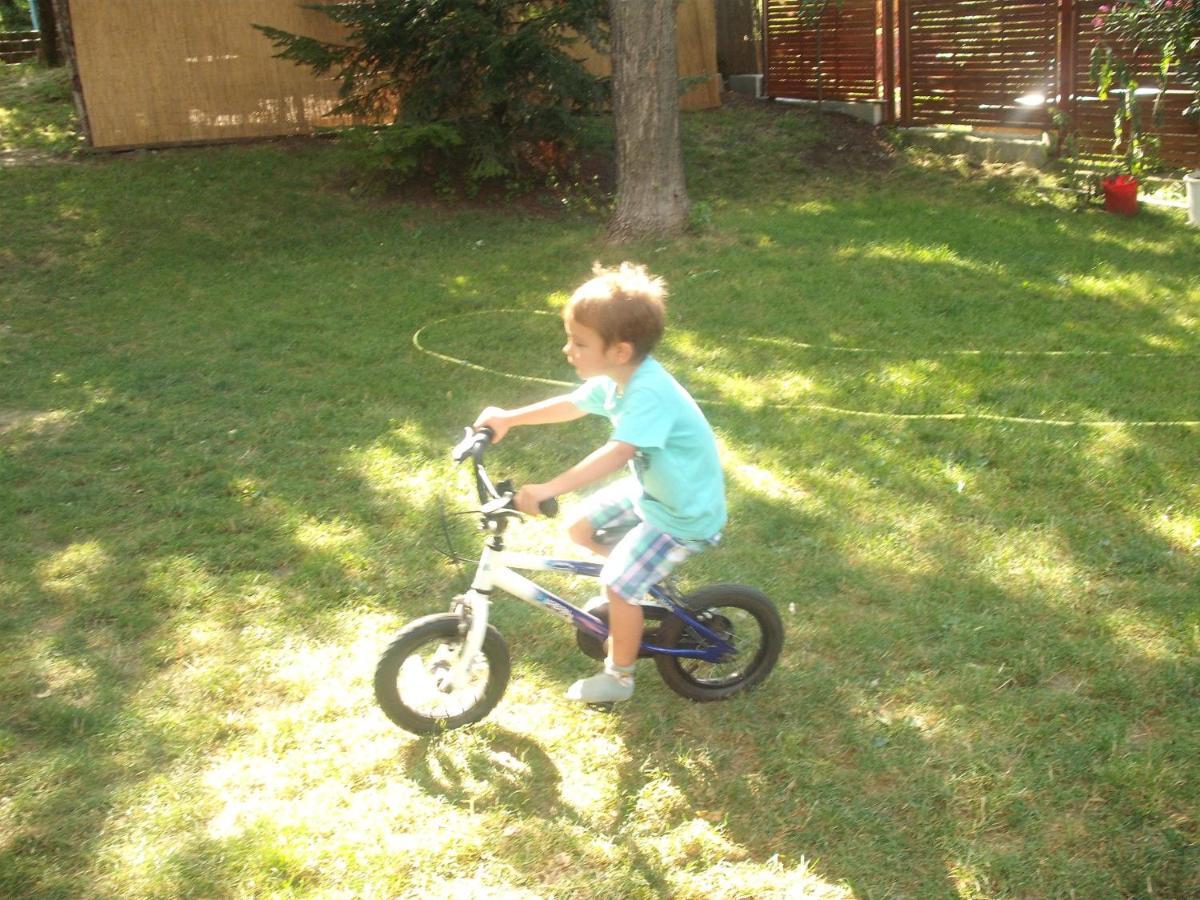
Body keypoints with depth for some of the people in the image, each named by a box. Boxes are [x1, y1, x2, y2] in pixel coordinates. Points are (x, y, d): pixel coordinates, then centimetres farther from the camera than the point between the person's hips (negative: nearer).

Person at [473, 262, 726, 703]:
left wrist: (548, 489, -54)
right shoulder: (616, 377, -6)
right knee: (581, 528, 11)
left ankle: (619, 678, 12)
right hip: (652, 490, 9)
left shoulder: (649, 393, -35)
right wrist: (509, 418, 10)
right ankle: (630, 593, 35)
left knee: (620, 583, -11)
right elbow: (571, 405, 12)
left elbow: (618, 452, -47)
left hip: (686, 514, -9)